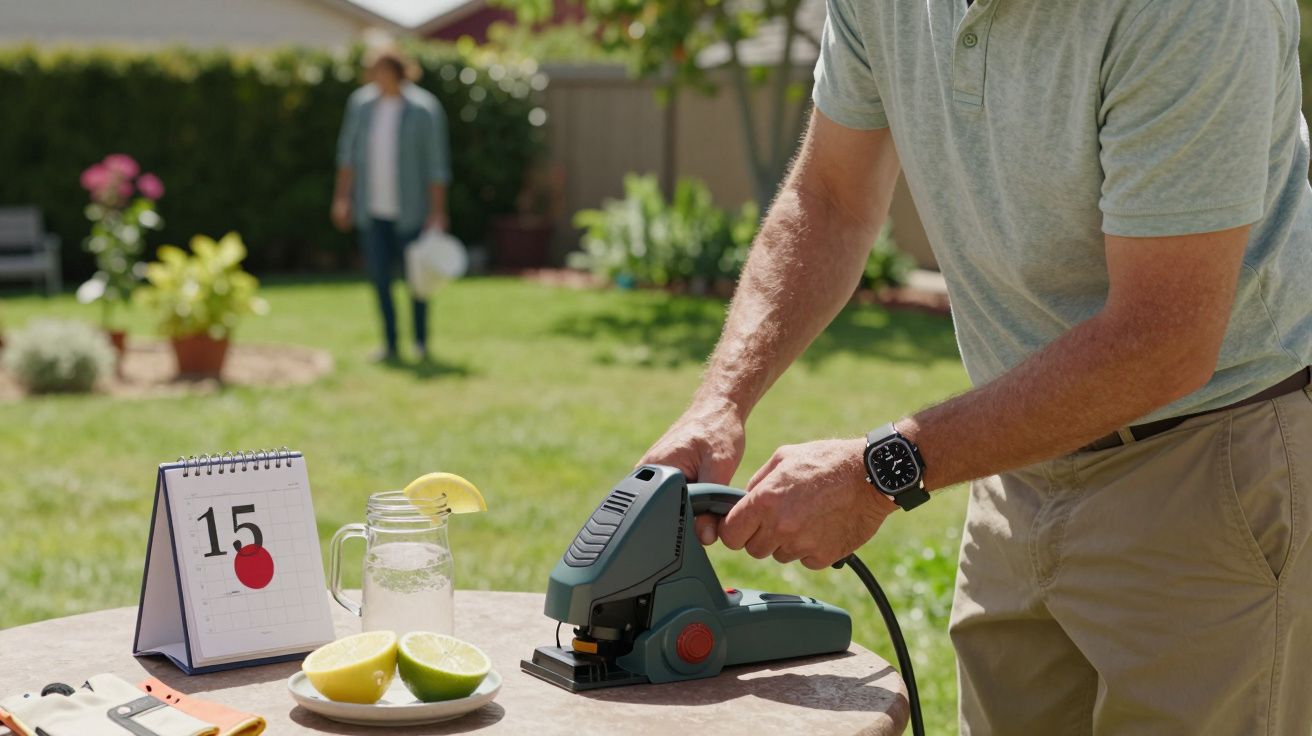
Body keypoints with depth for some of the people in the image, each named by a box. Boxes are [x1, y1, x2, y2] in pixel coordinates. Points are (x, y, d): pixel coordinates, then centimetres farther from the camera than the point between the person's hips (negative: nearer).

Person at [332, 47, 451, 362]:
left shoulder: (424, 110, -12)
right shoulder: (361, 103, 0)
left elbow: (437, 164, -9)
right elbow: (348, 152, 9)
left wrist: (437, 212, -11)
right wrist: (342, 197, 5)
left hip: (410, 210, -3)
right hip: (372, 209, 3)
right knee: (379, 276, 2)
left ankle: (421, 340, 23)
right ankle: (390, 343, 13)